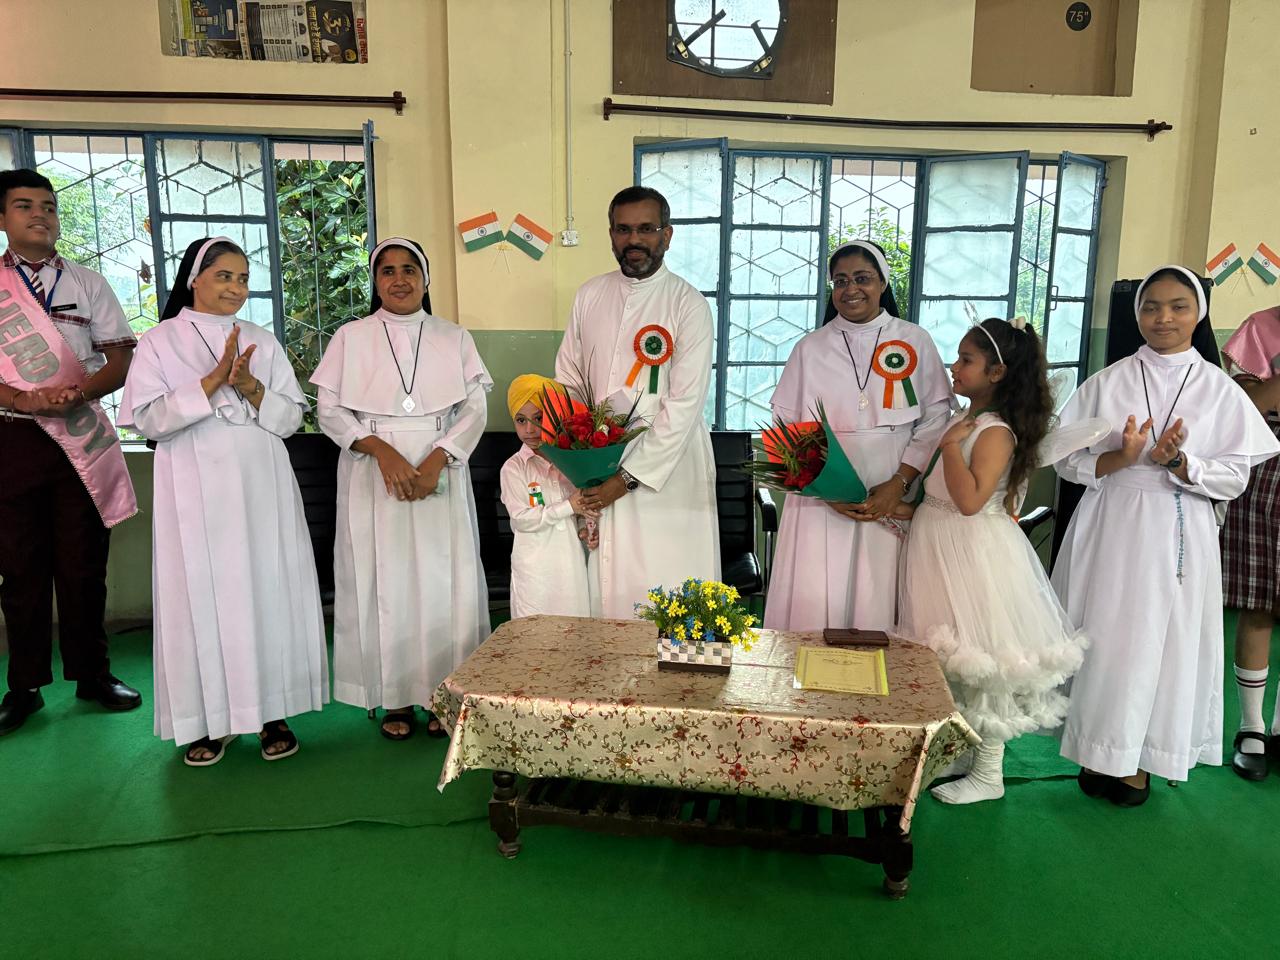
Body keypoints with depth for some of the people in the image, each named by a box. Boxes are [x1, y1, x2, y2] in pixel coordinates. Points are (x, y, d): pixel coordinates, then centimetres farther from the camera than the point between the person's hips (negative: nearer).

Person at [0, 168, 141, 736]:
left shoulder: (88, 284, 10)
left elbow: (121, 359, 4)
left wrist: (78, 392, -14)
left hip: (82, 437, 1)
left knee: (84, 563, 5)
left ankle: (92, 673, 17)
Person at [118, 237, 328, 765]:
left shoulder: (262, 342, 12)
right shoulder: (160, 341, 4)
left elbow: (292, 417, 7)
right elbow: (148, 420, -6)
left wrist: (253, 389, -10)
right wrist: (211, 383, -15)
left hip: (261, 485, 2)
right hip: (195, 489, -2)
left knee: (268, 590, 2)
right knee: (202, 595, 0)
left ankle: (270, 711, 12)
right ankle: (208, 718, 13)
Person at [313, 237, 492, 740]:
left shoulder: (454, 338, 9)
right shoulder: (351, 336, 7)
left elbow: (474, 409, 3)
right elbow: (330, 409, 2)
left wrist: (436, 461, -12)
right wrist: (381, 450, -13)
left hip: (440, 475, 1)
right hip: (373, 476, 0)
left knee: (443, 579, -1)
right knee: (382, 580, 0)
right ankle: (395, 699, 11)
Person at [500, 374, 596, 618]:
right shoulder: (514, 468, -5)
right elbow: (522, 519, -13)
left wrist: (585, 528, -4)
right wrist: (569, 506, -15)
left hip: (573, 560, 3)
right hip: (535, 567, -3)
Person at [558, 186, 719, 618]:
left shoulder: (688, 304, -8)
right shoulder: (589, 296, 7)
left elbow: (685, 406, -13)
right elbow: (568, 381, 11)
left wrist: (629, 477, -15)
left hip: (669, 468, -4)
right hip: (600, 467, 4)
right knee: (606, 588, 9)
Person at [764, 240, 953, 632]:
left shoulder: (915, 342, 4)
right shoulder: (811, 347, 6)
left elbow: (935, 421, 3)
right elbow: (787, 427, 3)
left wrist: (899, 484, -9)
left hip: (889, 501, 0)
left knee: (876, 604, 2)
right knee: (814, 603, 0)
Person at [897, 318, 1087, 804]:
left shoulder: (995, 433, -17)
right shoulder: (961, 423, 11)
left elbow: (970, 500, -28)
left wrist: (951, 445, -25)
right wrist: (902, 509, 10)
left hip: (974, 556, -9)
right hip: (940, 548, 9)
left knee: (981, 664, 2)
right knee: (951, 656, 18)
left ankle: (989, 775, 16)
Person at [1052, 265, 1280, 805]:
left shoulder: (1220, 390, 2)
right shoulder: (1107, 382, 3)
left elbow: (1235, 478, 0)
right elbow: (1068, 462, 0)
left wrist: (1178, 463, -17)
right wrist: (1120, 458, -17)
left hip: (1178, 537, 0)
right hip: (1111, 531, 0)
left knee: (1164, 644, 5)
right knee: (1104, 640, 3)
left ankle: (1138, 761, 23)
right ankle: (1101, 754, 22)